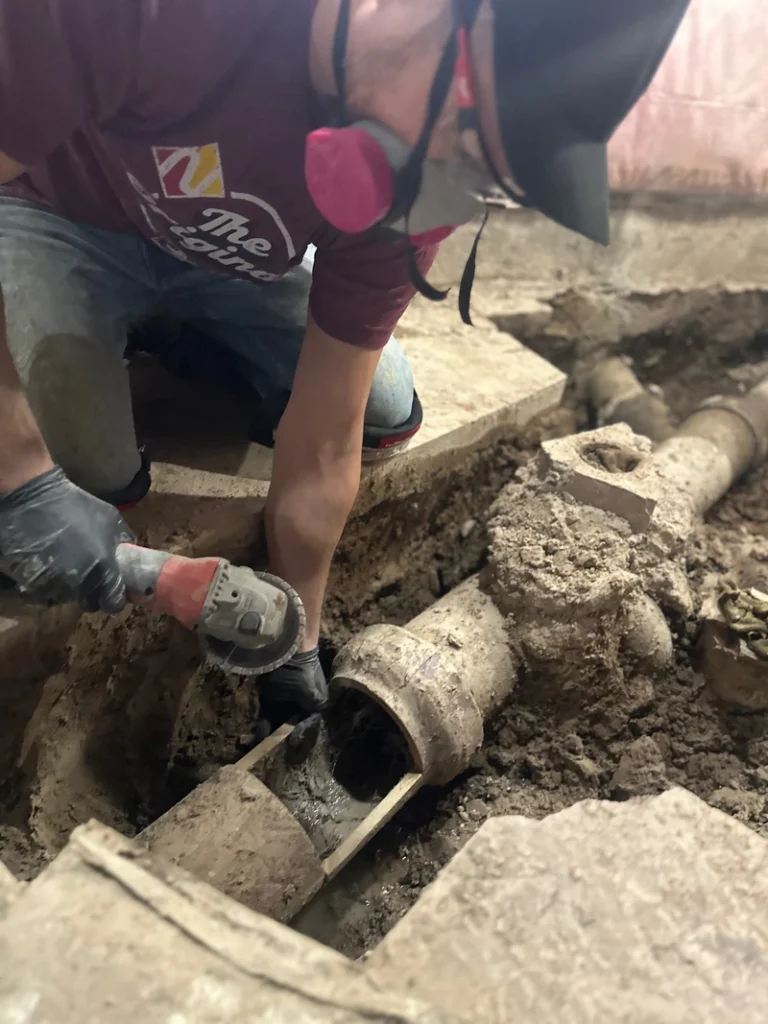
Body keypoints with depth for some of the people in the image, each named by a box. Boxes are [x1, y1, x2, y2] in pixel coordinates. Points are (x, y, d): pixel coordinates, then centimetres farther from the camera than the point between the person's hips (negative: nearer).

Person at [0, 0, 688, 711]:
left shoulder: (407, 191, -26)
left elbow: (322, 451, -21)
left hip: (238, 247, 3)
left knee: (388, 418, -5)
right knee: (95, 483, -22)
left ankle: (180, 332, 15)